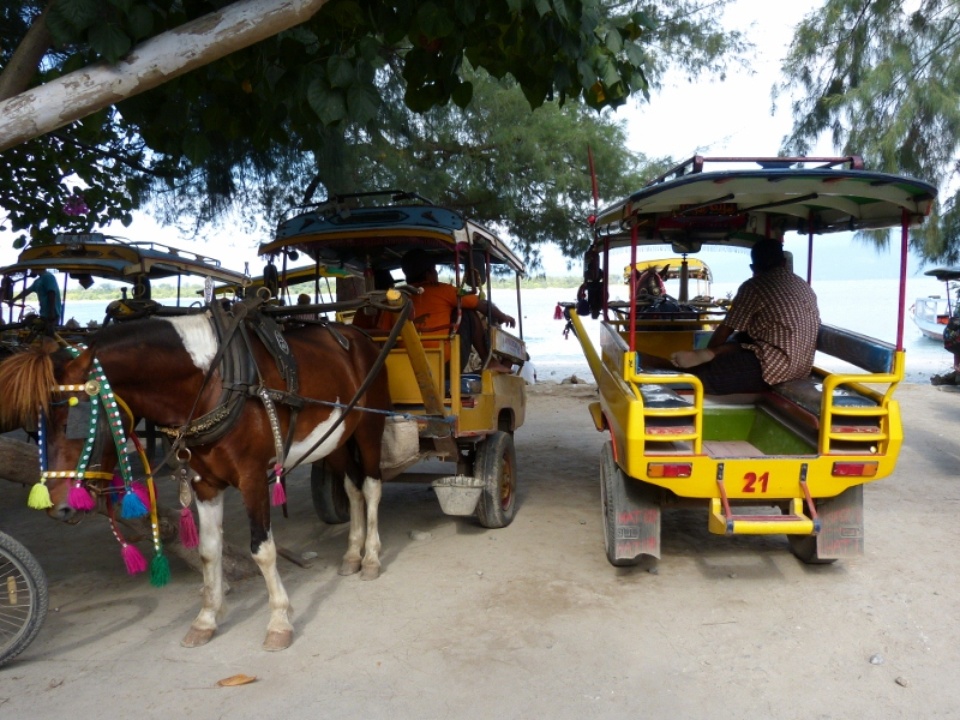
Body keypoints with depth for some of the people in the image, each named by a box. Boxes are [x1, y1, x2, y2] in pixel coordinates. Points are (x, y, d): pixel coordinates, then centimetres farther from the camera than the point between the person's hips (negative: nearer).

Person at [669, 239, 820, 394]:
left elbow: (726, 329, 0)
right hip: (802, 367, 10)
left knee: (697, 375, -8)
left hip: (772, 366, -10)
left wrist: (707, 353, 20)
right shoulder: (804, 286, 17)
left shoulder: (754, 286, -4)